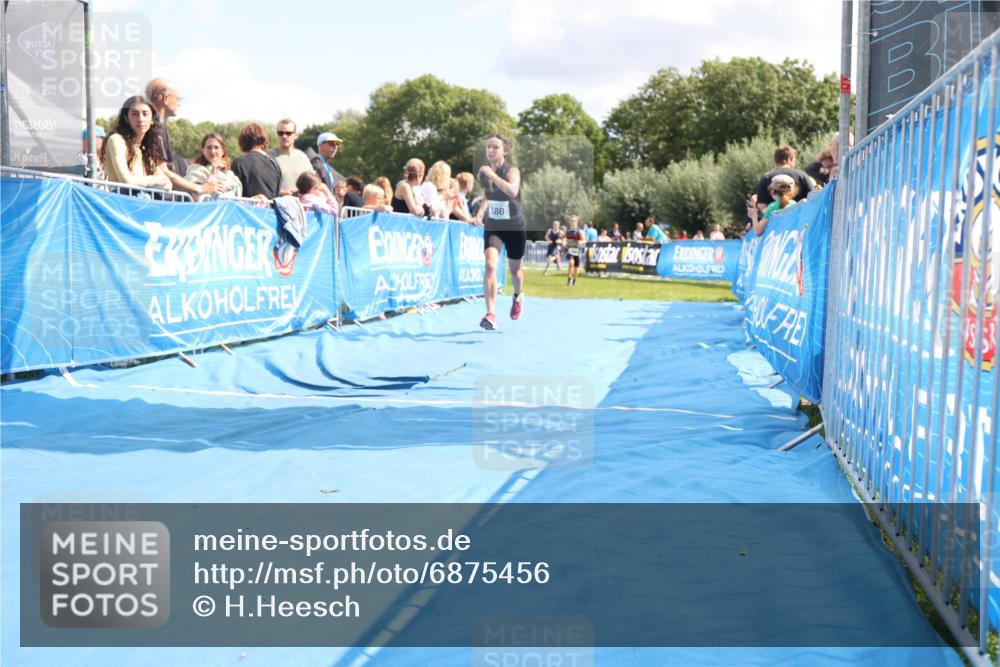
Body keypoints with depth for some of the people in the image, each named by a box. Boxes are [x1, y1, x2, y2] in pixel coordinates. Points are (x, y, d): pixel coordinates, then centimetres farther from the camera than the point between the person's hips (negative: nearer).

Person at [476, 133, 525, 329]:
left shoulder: (512, 171, -17)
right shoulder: (483, 172, -2)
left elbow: (513, 191, -40)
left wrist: (492, 175, -40)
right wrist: (481, 212, 4)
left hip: (515, 227, -3)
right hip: (493, 226, 3)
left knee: (514, 269, 12)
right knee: (490, 264, -19)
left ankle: (518, 296, 49)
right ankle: (490, 314, -24)